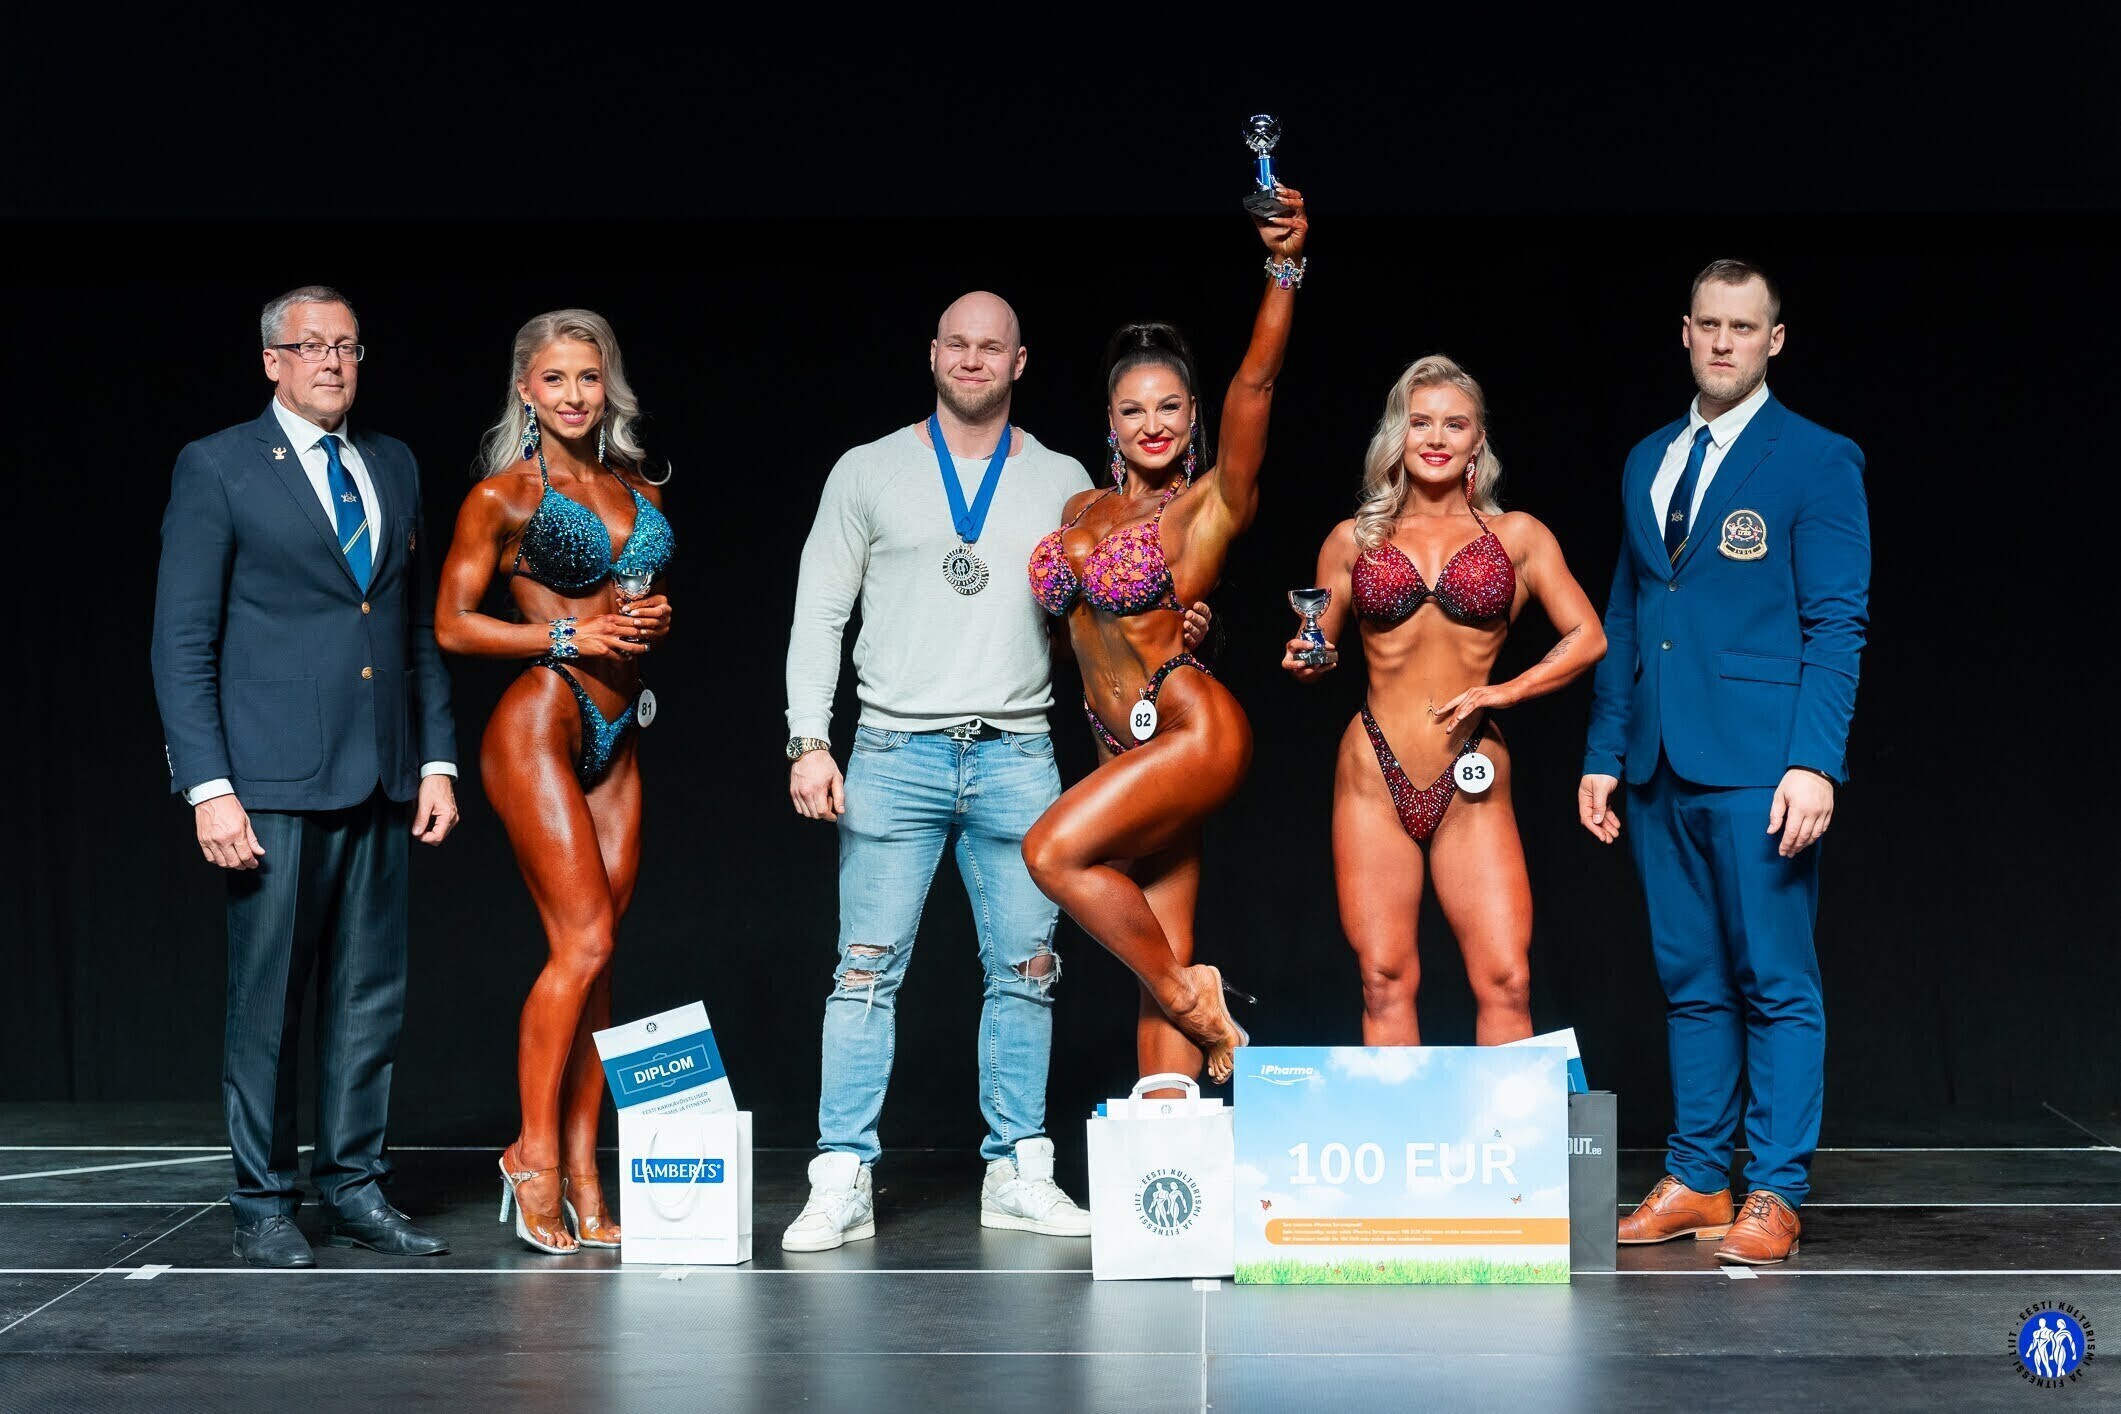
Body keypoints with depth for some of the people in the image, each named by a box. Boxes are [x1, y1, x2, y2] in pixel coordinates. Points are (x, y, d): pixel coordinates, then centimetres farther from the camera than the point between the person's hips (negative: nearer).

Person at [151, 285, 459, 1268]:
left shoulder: (394, 466, 15)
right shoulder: (217, 468, -1)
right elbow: (182, 642, -4)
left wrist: (438, 758, 10)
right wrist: (208, 787, -12)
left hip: (382, 780, 5)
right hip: (274, 781, -5)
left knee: (371, 995, 7)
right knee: (267, 998, 0)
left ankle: (352, 1189, 17)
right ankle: (262, 1202, 11)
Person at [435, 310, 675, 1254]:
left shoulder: (640, 492, 15)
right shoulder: (503, 495, -1)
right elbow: (452, 625, -3)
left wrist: (656, 621, 3)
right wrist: (568, 634, -13)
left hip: (618, 735, 6)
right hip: (538, 722, -6)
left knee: (593, 957, 3)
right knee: (584, 941, -15)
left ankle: (581, 1183, 6)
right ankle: (533, 1156, -2)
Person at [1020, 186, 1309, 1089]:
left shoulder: (1210, 505, -3)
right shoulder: (1082, 509, 14)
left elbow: (1254, 385, -17)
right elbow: (1065, 611, 27)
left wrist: (1284, 267, -28)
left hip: (1194, 729, -6)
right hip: (1120, 745, 6)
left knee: (1054, 851, -22)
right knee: (1161, 965, 4)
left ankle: (1189, 994, -3)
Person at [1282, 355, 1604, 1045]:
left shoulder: (1516, 535, 8)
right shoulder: (1354, 540, 10)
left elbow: (1588, 637, 7)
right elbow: (1317, 651, 18)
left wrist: (1504, 691, -6)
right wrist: (1310, 661, -5)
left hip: (1473, 785, -1)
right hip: (1374, 777, 1)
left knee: (1505, 981, -9)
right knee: (1385, 980, -2)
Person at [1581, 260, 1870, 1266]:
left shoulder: (1818, 461, -1)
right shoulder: (1647, 462, 17)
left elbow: (1836, 625, -7)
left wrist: (1815, 763, -16)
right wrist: (1604, 754, 13)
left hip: (1759, 767, -6)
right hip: (1661, 767, 6)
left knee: (1776, 984, -3)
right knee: (1689, 983, 10)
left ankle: (1775, 1193, 3)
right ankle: (1694, 1181, 17)